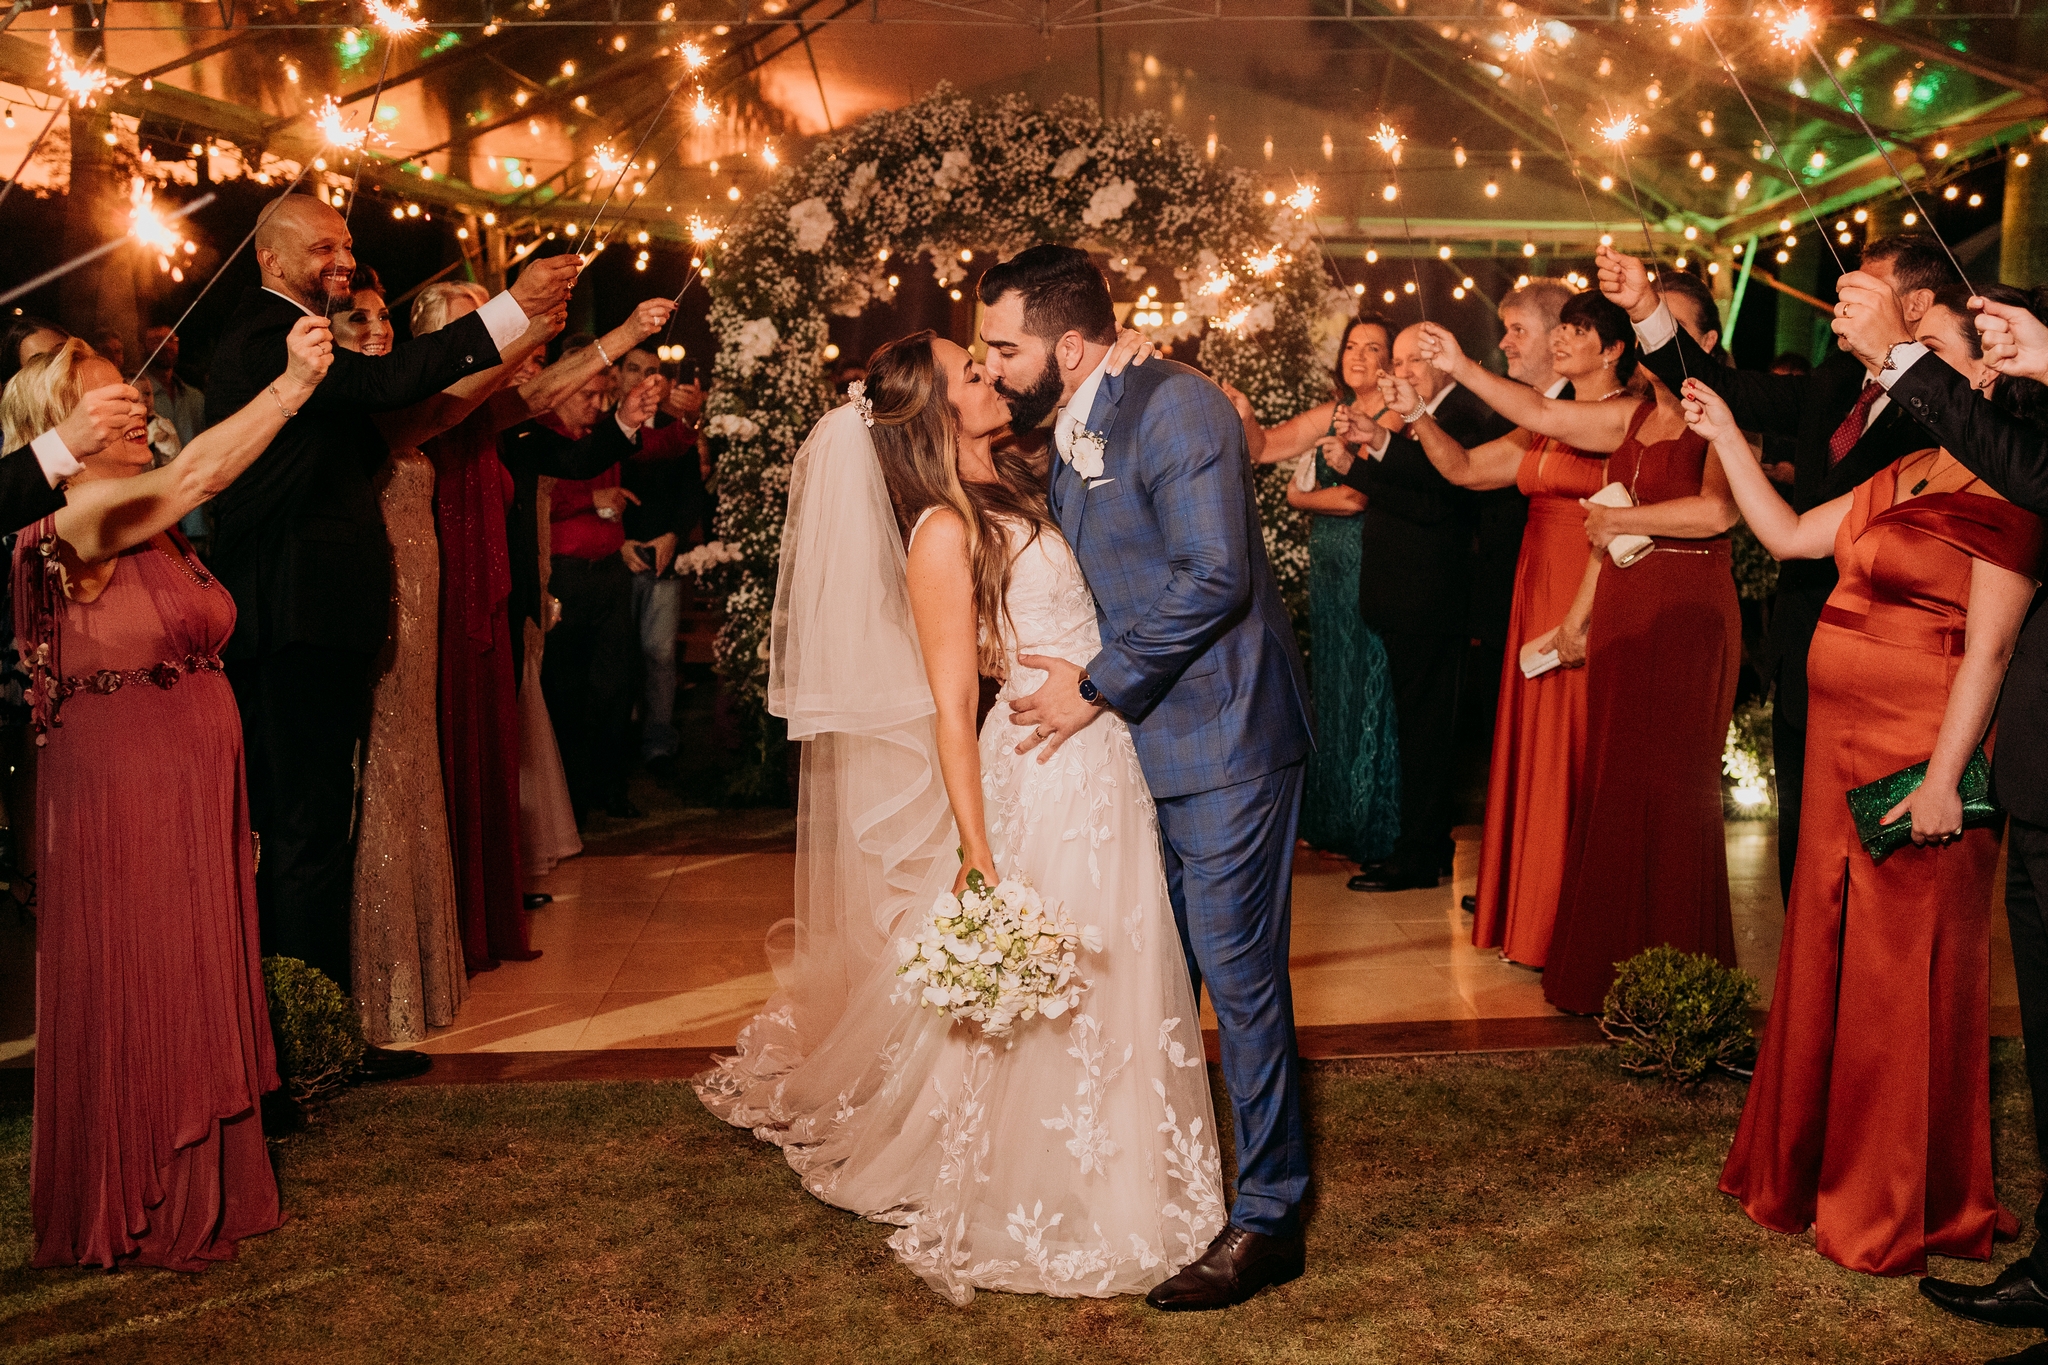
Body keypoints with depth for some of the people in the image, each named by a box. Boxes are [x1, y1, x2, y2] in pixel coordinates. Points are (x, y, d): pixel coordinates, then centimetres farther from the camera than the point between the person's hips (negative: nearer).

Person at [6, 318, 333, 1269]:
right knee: (132, 1004, 3)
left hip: (195, 798, 8)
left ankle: (202, 1191, 28)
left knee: (197, 1000, 15)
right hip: (120, 798, -8)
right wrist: (295, 380, -30)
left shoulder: (153, 529, 12)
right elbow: (195, 472, -29)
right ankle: (128, 1216, 18)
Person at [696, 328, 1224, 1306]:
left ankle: (1115, 1179, 37)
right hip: (1047, 775, -8)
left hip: (1106, 763, 8)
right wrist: (977, 862, -19)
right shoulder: (944, 532, -15)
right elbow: (950, 705, -17)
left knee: (1116, 984, 18)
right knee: (1048, 997, 3)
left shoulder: (1017, 486, 10)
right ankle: (1033, 1205, 23)